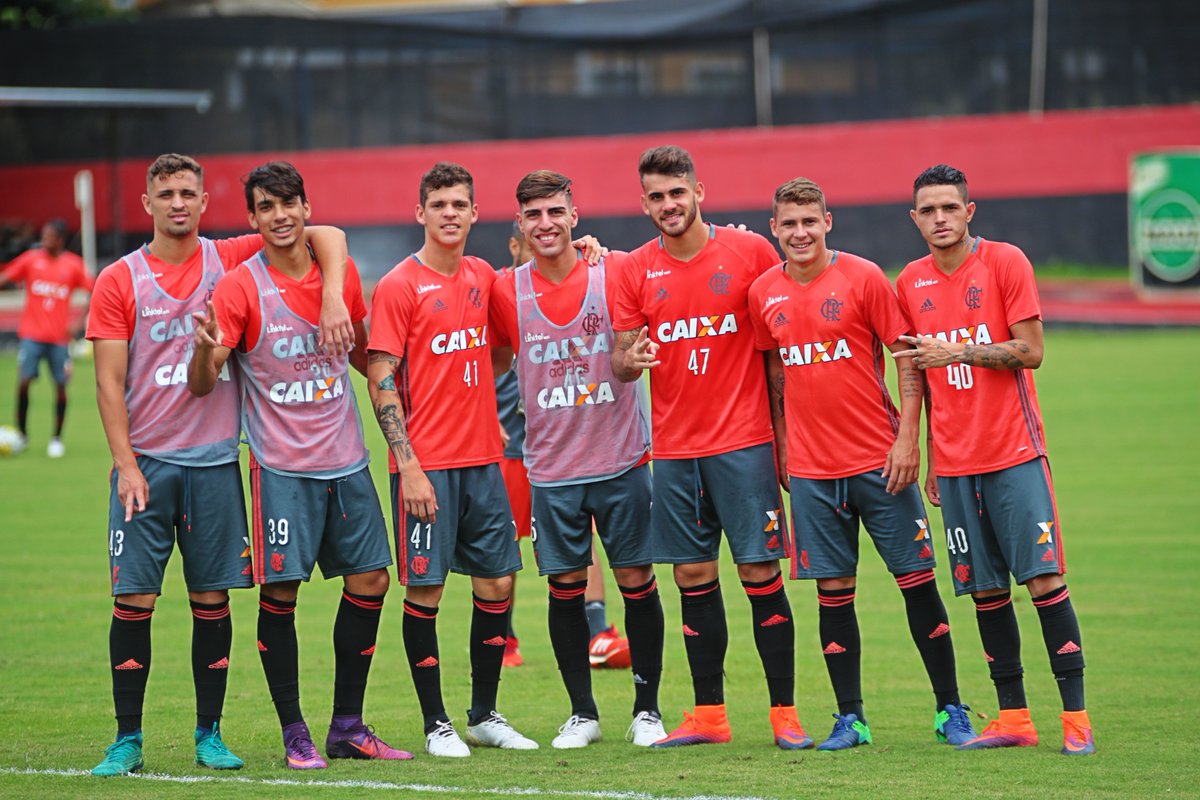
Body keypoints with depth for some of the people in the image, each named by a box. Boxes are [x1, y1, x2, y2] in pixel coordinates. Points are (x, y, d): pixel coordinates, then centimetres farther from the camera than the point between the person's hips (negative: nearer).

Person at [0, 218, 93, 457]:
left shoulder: (73, 265, 1)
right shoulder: (31, 259, 2)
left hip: (59, 336, 0)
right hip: (31, 334, 0)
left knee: (61, 386, 0)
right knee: (23, 382, -10)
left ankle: (57, 439, 15)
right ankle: (21, 435, 7)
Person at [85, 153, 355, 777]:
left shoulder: (232, 260, 6)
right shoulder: (119, 281, 2)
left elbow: (327, 236, 5)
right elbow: (108, 382, -1)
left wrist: (332, 299, -13)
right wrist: (126, 463, -10)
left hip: (215, 461, 1)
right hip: (146, 462, -1)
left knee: (212, 598, 4)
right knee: (134, 599, -4)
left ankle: (209, 735, 12)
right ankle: (127, 740, 2)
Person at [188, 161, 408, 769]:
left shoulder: (342, 274, 5)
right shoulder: (239, 287, -9)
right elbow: (201, 385, -14)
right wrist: (206, 351, -34)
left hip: (346, 460, 5)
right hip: (282, 465, -5)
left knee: (369, 581, 5)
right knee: (280, 591, -6)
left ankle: (347, 727, 16)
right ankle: (294, 734, 4)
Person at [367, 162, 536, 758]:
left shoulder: (483, 277, 10)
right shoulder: (398, 287, -7)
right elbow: (381, 382, -10)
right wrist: (408, 467, -16)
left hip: (482, 460, 6)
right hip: (426, 464, -6)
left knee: (497, 582, 7)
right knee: (425, 590, -2)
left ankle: (485, 716, 19)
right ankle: (436, 724, 6)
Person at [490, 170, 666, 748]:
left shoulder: (615, 274, -5)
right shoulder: (507, 291, 0)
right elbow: (493, 364, 13)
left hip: (621, 458, -1)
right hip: (551, 467, 1)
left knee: (637, 579, 2)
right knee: (565, 585, 4)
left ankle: (647, 709, 14)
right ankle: (582, 713, 17)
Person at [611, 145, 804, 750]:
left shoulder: (751, 252, -3)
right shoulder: (636, 270, 5)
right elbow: (620, 360, 8)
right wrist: (631, 360, -16)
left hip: (744, 441, -3)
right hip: (674, 448, 3)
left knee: (760, 572, -4)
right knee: (693, 577, 6)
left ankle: (784, 711, 2)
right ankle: (708, 716, 14)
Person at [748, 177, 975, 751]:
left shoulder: (862, 278, -5)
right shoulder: (764, 294, 5)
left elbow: (908, 358, -4)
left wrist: (908, 438, -10)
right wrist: (783, 449, 11)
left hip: (880, 461, -3)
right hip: (811, 468, 3)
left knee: (917, 581, 0)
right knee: (833, 591, 3)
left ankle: (950, 710, 9)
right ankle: (849, 718, 10)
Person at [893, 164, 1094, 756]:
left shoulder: (1005, 263, -4)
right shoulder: (911, 284, 9)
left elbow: (1030, 352, -9)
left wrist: (956, 351, -17)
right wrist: (930, 458, 15)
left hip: (1014, 451, -4)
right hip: (956, 461, 4)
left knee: (1043, 576, -9)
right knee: (985, 589, 4)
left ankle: (1075, 714, -6)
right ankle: (1012, 718, 10)